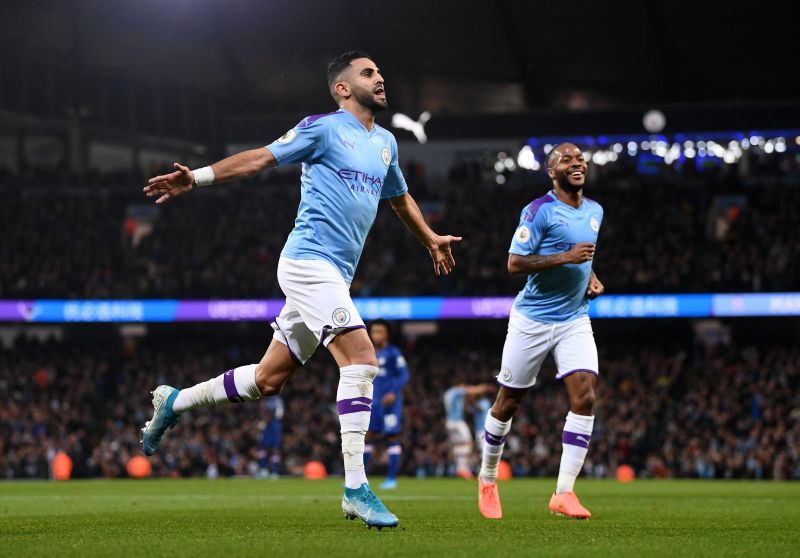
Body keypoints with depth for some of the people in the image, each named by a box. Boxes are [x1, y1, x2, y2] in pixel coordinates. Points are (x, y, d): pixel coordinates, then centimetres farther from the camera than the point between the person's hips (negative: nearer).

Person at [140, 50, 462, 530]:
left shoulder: (385, 143, 19)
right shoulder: (324, 128, -4)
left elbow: (400, 197, 37)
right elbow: (261, 158, -6)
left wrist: (432, 239, 46)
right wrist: (197, 178, -15)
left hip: (333, 275, 8)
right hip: (310, 261, -8)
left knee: (269, 378, 10)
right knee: (361, 357, -20)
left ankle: (174, 402, 28)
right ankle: (356, 489, -21)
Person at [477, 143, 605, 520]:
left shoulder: (595, 211, 9)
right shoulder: (539, 211, -12)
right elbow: (515, 263, -18)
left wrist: (590, 277, 7)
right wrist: (565, 257, -25)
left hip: (574, 320, 5)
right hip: (532, 320, -5)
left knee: (585, 396, -15)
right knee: (508, 402, 6)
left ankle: (564, 493, -13)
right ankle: (487, 479, 29)